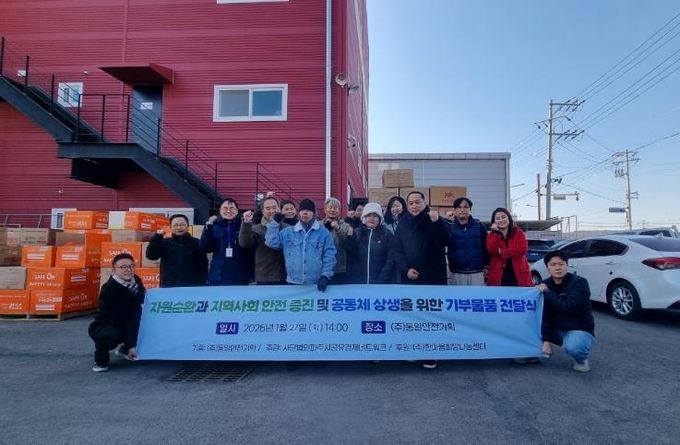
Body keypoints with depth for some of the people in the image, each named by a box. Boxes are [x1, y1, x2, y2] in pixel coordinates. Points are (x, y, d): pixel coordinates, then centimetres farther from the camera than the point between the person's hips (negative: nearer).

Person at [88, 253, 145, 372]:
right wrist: (130, 345, -30)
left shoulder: (136, 280, -7)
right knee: (111, 333, -37)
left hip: (128, 326, 8)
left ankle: (125, 349, 17)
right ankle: (101, 360, -3)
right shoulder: (109, 289, -25)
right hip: (103, 327, -8)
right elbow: (119, 320, -29)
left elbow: (142, 299, 15)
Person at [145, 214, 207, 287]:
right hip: (168, 287, 1)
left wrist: (202, 286, -6)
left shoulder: (196, 243, 5)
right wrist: (157, 237, -12)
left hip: (191, 287, -1)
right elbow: (150, 255, -3)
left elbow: (203, 266, 2)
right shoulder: (164, 243, 10)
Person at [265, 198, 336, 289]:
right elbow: (272, 242, 0)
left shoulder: (324, 233, 2)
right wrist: (275, 222, -4)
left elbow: (329, 256, -1)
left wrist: (325, 276, -11)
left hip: (316, 284, -1)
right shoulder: (288, 232, 8)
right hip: (293, 283, 2)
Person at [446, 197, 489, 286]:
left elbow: (486, 247, 5)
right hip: (457, 274, 0)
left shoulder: (479, 226, 2)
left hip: (477, 273, 0)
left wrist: (486, 266, 3)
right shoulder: (450, 227, 1)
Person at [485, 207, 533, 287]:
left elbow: (522, 249, -8)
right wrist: (496, 232, -8)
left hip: (518, 276, 0)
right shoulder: (492, 236, 10)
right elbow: (492, 250, -11)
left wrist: (501, 252, -9)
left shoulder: (518, 232, 9)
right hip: (498, 277, 0)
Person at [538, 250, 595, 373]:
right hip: (557, 329, 5)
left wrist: (547, 292, -24)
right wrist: (546, 340, -19)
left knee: (573, 347, -37)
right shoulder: (545, 285, -3)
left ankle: (582, 359, 0)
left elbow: (568, 306, -33)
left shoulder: (579, 283, -17)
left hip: (580, 330, -5)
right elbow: (545, 315, -9)